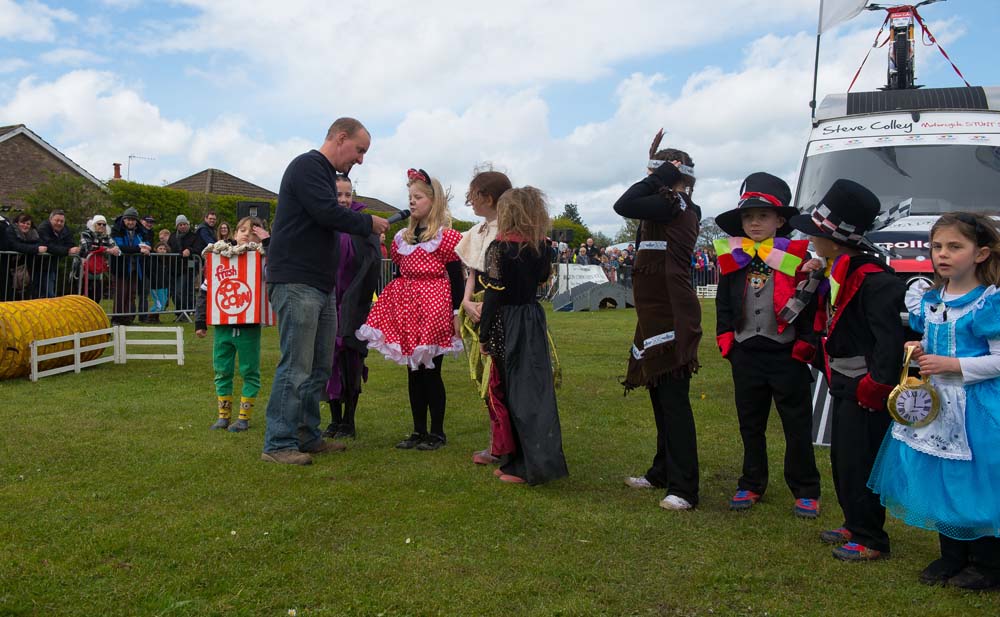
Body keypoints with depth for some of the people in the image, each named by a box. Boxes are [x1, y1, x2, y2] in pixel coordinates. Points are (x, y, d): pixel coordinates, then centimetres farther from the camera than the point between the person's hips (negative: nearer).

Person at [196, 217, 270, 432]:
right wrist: (200, 322, 5)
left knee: (249, 372, 3)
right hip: (222, 326, 3)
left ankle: (244, 417, 13)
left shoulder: (261, 259, 1)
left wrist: (268, 241, -17)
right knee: (222, 372, 9)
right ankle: (224, 415, 21)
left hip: (249, 328, -3)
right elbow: (205, 291, 9)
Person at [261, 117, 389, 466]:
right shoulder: (307, 166, -8)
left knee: (319, 368, 11)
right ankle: (278, 445, -1)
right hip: (297, 283, -10)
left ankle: (308, 437, 20)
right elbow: (328, 213, -20)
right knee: (296, 367, -8)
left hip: (322, 287, 10)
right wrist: (368, 223, -6)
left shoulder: (326, 174, 22)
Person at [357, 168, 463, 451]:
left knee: (431, 372, -1)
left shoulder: (446, 236, -6)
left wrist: (457, 313, -12)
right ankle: (419, 431, 19)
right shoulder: (403, 237, 13)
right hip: (408, 311, 6)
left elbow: (456, 277, -7)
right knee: (413, 372, 10)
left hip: (434, 310, -6)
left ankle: (437, 433, 11)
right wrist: (396, 305, 16)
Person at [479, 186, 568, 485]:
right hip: (534, 319, 5)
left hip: (507, 324, -5)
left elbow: (493, 295, -13)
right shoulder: (539, 246, 4)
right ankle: (542, 459, 17)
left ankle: (527, 466, 6)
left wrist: (484, 335, -8)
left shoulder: (499, 247, -11)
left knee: (514, 393, 3)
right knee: (536, 390, 11)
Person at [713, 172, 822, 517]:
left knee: (798, 427, 7)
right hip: (746, 354, 4)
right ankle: (752, 485, 28)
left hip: (787, 355, -3)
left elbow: (811, 305, -6)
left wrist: (805, 345, -11)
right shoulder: (733, 259, 4)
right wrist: (727, 342, 3)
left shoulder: (796, 258, -6)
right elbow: (724, 304, 10)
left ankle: (805, 491, 20)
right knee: (750, 424, 15)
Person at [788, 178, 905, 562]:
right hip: (844, 384, 10)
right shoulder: (836, 272, 10)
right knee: (842, 458, 18)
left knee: (860, 462, -2)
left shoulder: (873, 280, -21)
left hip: (864, 389, -10)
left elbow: (890, 338, -24)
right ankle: (855, 525, 32)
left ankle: (871, 540, 11)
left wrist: (876, 385, -24)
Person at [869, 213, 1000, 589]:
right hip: (936, 402, 7)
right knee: (939, 480, 13)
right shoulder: (928, 300, 7)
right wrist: (921, 352, 0)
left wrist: (951, 365, -21)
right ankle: (952, 556, 30)